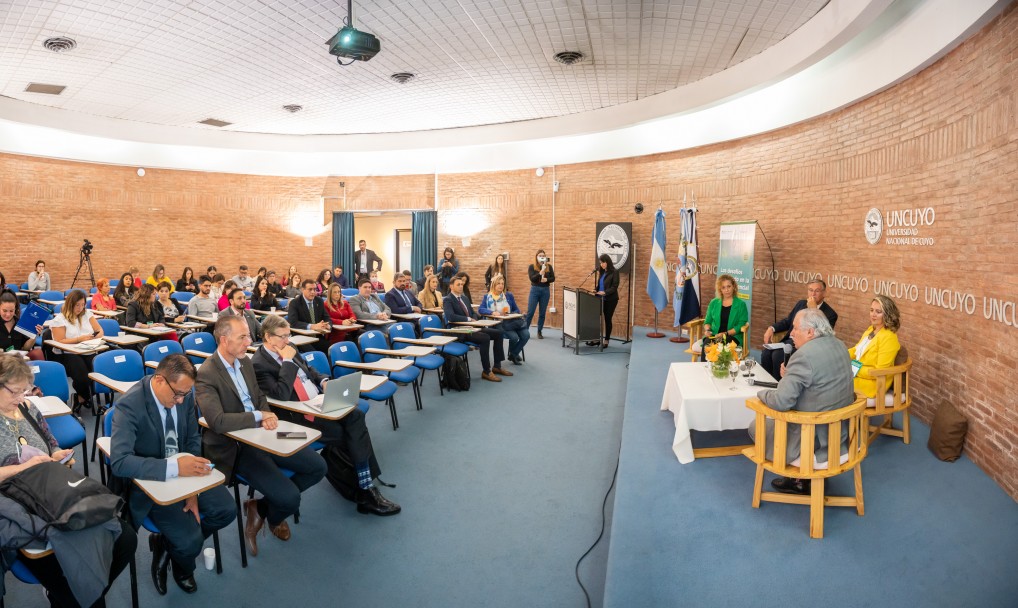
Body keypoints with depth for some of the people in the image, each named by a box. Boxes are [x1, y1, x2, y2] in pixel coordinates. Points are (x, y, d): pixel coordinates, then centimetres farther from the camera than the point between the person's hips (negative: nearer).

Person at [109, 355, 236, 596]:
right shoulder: (129, 405, -26)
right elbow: (119, 462, -33)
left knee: (226, 511, -9)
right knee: (191, 542, -19)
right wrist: (174, 467, -43)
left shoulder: (184, 393, -9)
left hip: (183, 470, 6)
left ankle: (168, 544, 18)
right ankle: (182, 566, 21)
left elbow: (192, 439, 1)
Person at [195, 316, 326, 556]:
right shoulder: (206, 375, -18)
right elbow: (218, 421, -29)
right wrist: (258, 416, -18)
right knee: (290, 499, -19)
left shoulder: (245, 361, 6)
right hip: (236, 448, -8)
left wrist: (268, 415, -5)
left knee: (317, 467, 1)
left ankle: (262, 507, 18)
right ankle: (273, 517, 20)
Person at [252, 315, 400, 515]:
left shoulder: (287, 349, 11)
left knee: (356, 416, -18)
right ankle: (365, 489, -5)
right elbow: (281, 395, -24)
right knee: (346, 435, -21)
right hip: (297, 416, -7)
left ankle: (365, 486, -15)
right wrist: (288, 361, -19)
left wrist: (323, 381, 6)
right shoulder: (258, 364, -12)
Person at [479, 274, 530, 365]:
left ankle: (514, 354, 4)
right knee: (514, 337, -29)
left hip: (511, 321, 4)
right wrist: (492, 312, -21)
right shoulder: (487, 297, 8)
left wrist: (513, 315, -8)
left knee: (526, 335, -21)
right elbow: (480, 309, -4)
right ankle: (513, 354, 6)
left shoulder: (509, 295, 14)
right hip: (497, 323, -3)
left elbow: (517, 310, 16)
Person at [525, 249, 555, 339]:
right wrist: (540, 273, -27)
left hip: (546, 291, 2)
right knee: (530, 312, -4)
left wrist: (546, 279, -16)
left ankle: (539, 332, 16)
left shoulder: (549, 267, 6)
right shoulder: (532, 266, -1)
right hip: (535, 290, -2)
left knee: (542, 313, 7)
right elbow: (532, 278, -12)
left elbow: (553, 278, 4)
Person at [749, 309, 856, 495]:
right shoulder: (838, 345, 3)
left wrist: (762, 393, -8)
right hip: (840, 429, 9)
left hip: (815, 437, -9)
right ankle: (802, 475, 28)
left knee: (756, 427, 9)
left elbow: (780, 402, -27)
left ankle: (800, 478, 19)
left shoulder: (804, 355, -26)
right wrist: (790, 376, 3)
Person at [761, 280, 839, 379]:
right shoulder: (801, 303, 15)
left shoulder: (830, 314, -5)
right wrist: (771, 328, 4)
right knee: (766, 353, -19)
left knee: (777, 355, -29)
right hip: (790, 341, 6)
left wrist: (813, 310, -21)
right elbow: (787, 321, 24)